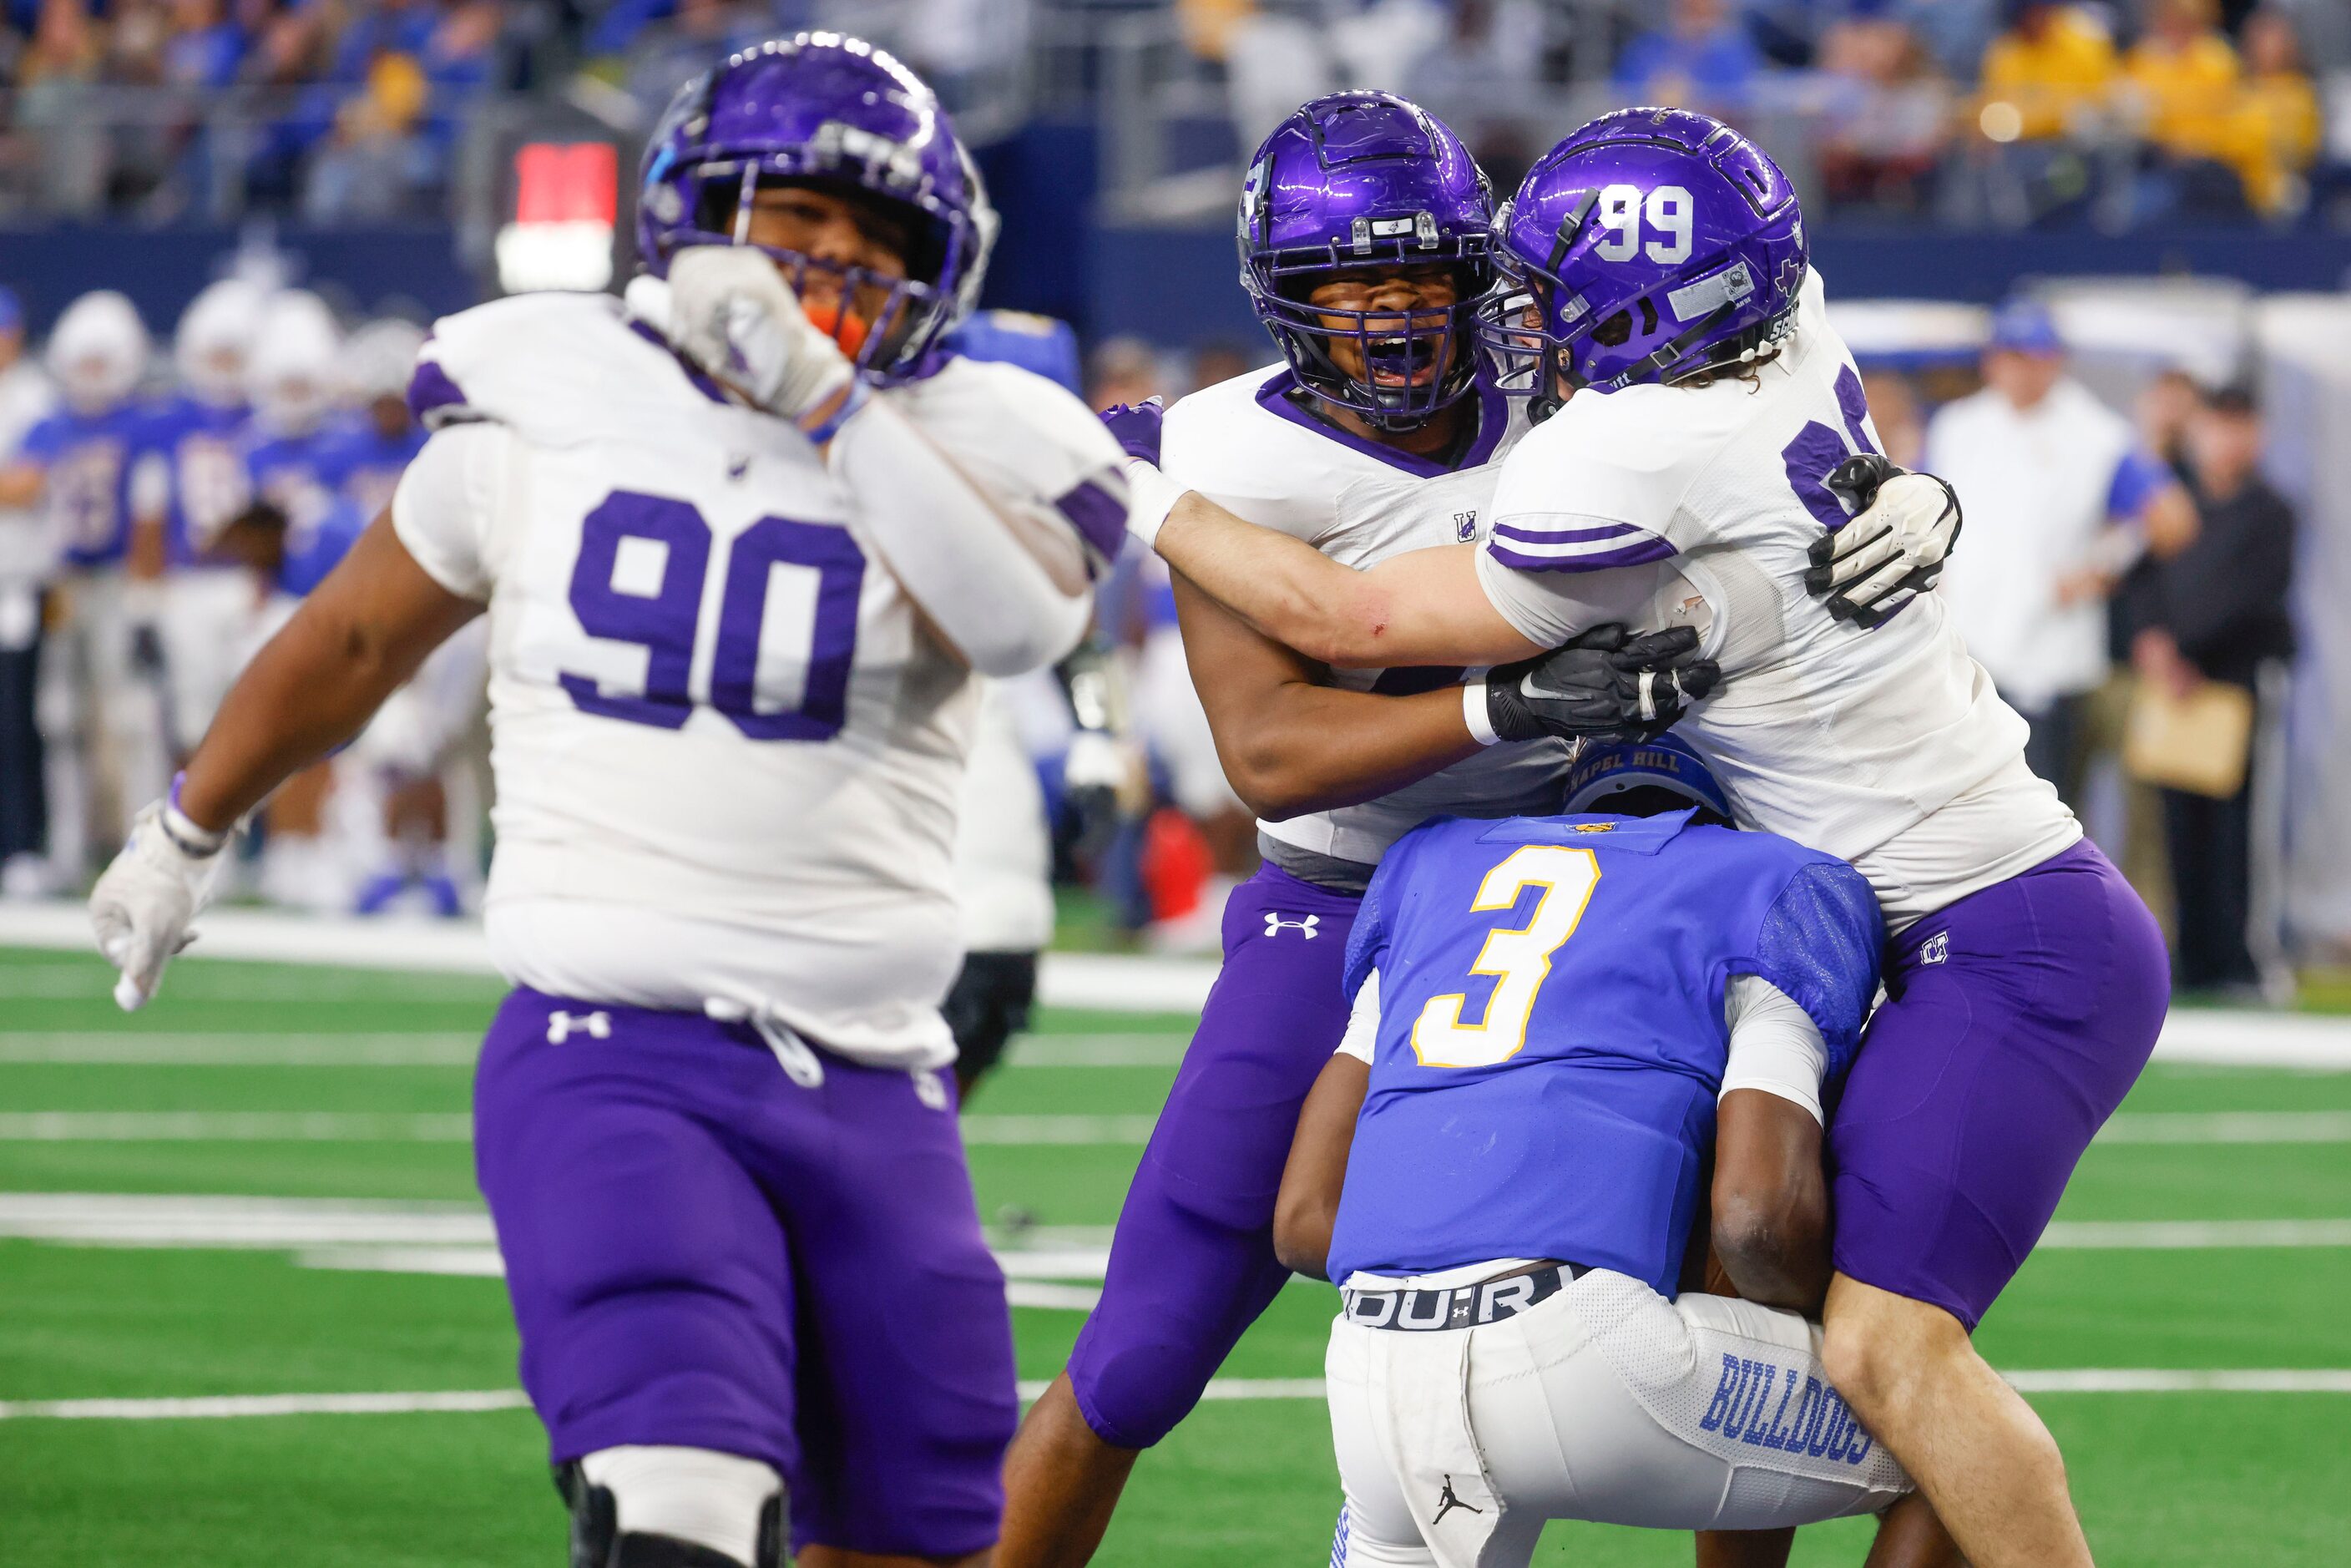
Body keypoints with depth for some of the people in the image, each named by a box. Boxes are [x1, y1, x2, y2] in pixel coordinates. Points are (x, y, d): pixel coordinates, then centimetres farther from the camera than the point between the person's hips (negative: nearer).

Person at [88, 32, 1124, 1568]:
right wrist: (192, 830, 34)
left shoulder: (961, 445, 3)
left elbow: (1021, 618, -20)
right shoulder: (548, 404, 5)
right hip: (614, 1054, -2)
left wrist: (821, 397, -23)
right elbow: (356, 637, 21)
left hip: (873, 1085, 2)